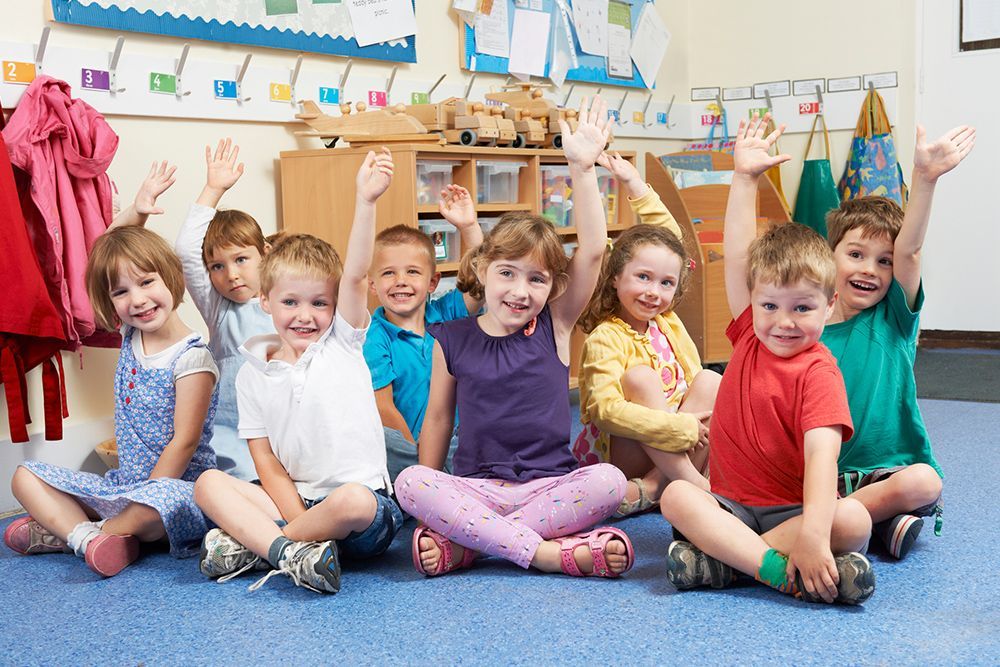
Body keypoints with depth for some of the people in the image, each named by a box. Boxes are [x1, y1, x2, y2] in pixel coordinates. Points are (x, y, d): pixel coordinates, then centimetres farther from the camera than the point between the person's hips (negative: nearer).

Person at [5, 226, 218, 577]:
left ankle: (66, 527, -16)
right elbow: (106, 253, 15)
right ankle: (88, 536, -23)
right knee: (26, 476, 1)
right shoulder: (130, 337, 6)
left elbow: (185, 441, -19)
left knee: (160, 502, -42)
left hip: (176, 487, -7)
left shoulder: (191, 357, -16)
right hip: (122, 484, 8)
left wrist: (146, 496, -21)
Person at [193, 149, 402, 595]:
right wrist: (303, 523, -14)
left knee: (354, 502, -36)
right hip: (292, 501, 3)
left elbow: (355, 275, -15)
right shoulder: (253, 374, 7)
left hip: (360, 498, -3)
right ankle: (290, 550, -35)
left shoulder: (343, 343, 3)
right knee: (209, 483, -16)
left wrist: (365, 202, -29)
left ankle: (251, 546, -17)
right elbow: (267, 463, 2)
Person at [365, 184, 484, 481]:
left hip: (455, 442, 3)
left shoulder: (442, 314, 7)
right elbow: (383, 408, -10)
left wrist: (468, 226, -12)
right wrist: (418, 454, -11)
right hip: (406, 447, -3)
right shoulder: (375, 340, -8)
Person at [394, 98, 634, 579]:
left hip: (550, 484, 1)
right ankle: (549, 552, -34)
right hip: (476, 486, 0)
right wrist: (432, 502, 7)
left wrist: (583, 169, -16)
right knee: (409, 484, -28)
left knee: (608, 482, -30)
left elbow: (593, 250, -8)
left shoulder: (554, 327, 3)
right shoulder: (451, 339, 4)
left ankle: (462, 543, -28)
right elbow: (438, 417, 10)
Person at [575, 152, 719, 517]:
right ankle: (693, 482, -30)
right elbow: (605, 409, -30)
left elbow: (669, 236, 13)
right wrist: (683, 429, -31)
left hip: (668, 452, 7)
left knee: (710, 379, -15)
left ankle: (653, 487, -26)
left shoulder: (665, 319, 4)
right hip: (616, 455, -7)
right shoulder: (605, 339, -16)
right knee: (640, 377, -29)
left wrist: (634, 183, 9)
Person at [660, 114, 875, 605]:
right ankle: (781, 570, -36)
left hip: (793, 509, -4)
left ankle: (717, 560, -33)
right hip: (730, 503, 4)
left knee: (854, 522, -32)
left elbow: (822, 453, -24)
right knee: (675, 496, -25)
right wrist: (745, 178, 1)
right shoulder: (749, 335, 6)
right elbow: (737, 256, 3)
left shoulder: (818, 371, -11)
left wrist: (813, 532, -38)